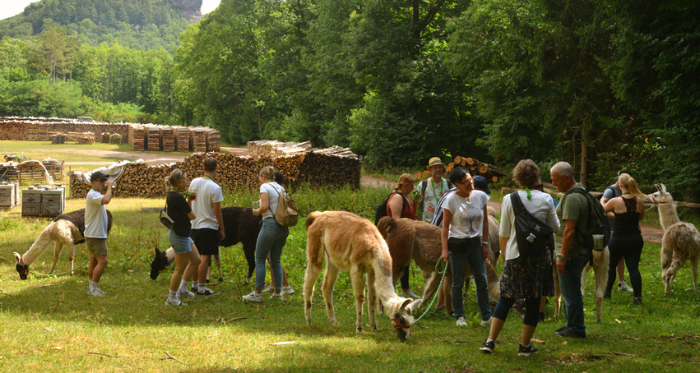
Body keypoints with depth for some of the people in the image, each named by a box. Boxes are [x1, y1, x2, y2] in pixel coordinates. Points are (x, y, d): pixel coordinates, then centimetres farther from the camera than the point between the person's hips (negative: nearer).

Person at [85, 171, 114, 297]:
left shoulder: (97, 195, 17)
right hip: (94, 235, -11)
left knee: (94, 261, 13)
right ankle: (92, 289, -10)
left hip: (99, 235, 11)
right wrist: (109, 187, -24)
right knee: (102, 261, -14)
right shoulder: (92, 194, -17)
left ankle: (91, 288, 18)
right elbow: (106, 200, -35)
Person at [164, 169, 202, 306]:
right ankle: (172, 298, 12)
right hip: (179, 236, -10)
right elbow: (192, 216, -16)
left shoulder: (171, 195, 6)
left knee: (196, 260, 17)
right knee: (180, 268, 1)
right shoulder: (178, 198, -24)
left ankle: (182, 289, 26)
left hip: (183, 234, 10)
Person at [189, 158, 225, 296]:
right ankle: (201, 288, 2)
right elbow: (217, 212, -15)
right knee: (205, 258, -1)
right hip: (209, 226, -7)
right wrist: (222, 229, -5)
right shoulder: (215, 188, -17)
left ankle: (194, 284, 24)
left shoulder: (194, 182, 3)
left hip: (195, 225, 7)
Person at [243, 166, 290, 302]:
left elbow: (265, 207, -18)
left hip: (270, 224, -7)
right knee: (276, 260, 13)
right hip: (283, 227, 7)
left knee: (260, 259, 1)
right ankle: (278, 292, 11)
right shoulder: (281, 188, 15)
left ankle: (257, 293, 0)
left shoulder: (265, 187, -6)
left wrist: (257, 211, 2)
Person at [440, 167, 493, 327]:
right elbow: (445, 226, -6)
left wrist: (485, 243, 9)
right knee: (458, 283, 3)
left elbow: (485, 221, 11)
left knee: (482, 281, 1)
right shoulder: (451, 199, -9)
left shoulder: (480, 196, 2)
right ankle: (459, 317, 13)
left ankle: (486, 317, 6)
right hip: (457, 244, -3)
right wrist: (445, 249, -10)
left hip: (475, 243, 3)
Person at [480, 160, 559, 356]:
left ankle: (490, 340, 6)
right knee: (533, 302, 7)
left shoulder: (509, 200, -4)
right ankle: (525, 345, 10)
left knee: (506, 298, 10)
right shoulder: (546, 199, -4)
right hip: (540, 256, 0)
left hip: (515, 255, 0)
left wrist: (503, 252, 15)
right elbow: (555, 227, 6)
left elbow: (503, 233, 0)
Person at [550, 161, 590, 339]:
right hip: (581, 250, 11)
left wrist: (562, 256, -23)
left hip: (571, 252, -11)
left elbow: (569, 230, -25)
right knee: (570, 290, 19)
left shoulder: (572, 198, -21)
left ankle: (576, 329, 5)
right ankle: (572, 324, 27)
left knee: (570, 291, -2)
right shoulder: (581, 191, 13)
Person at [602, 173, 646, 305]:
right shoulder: (639, 201, -5)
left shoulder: (616, 201, -17)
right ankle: (638, 297, -4)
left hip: (619, 239, -3)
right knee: (633, 268, 3)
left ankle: (607, 292, 30)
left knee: (610, 266, 17)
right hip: (635, 239, 3)